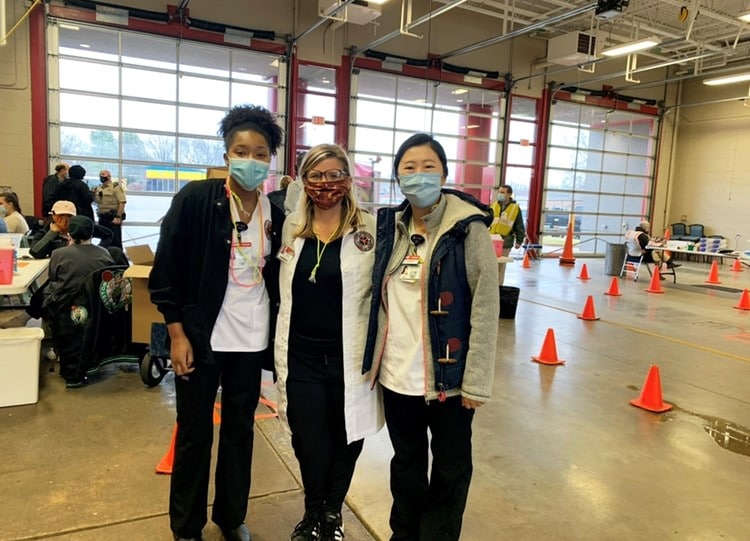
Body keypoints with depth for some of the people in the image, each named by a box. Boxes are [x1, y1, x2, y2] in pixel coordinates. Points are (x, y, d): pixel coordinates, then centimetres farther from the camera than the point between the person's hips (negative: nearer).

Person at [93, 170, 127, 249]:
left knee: (115, 241, -6)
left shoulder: (115, 187, -5)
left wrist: (118, 217, -21)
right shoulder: (99, 189, 16)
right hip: (102, 219, 7)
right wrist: (94, 195, 4)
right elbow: (97, 202, 25)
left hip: (113, 219, -7)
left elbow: (122, 202, -14)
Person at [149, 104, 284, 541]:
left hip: (251, 340, 3)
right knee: (194, 434, 11)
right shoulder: (195, 199, -9)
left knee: (240, 430, 15)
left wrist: (277, 337, 7)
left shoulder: (276, 213, 1)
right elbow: (166, 271, -8)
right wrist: (177, 335, -11)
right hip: (201, 337, -3)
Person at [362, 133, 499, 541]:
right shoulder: (389, 225, 4)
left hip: (447, 376, -4)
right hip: (396, 374, 5)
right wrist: (375, 359, 8)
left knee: (450, 470, 14)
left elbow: (485, 309, -13)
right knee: (406, 464, 22)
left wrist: (477, 380, -14)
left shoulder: (468, 229, -11)